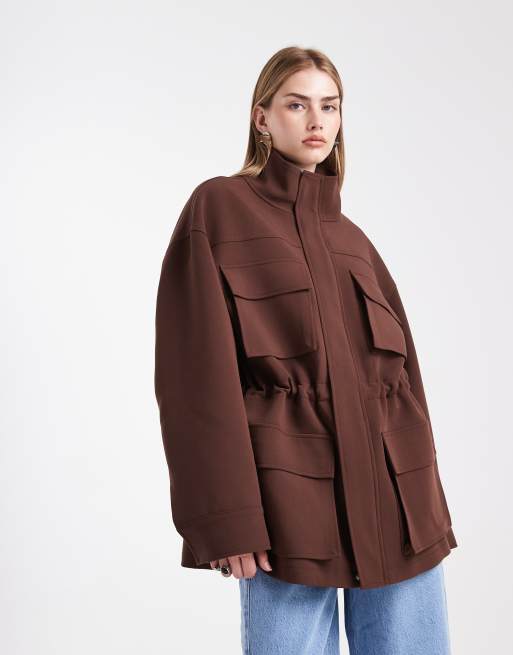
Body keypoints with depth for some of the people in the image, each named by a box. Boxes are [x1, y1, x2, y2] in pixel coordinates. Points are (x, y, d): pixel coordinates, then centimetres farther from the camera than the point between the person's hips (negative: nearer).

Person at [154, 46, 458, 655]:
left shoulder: (352, 238, 17)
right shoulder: (219, 208, 1)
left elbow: (401, 370, 15)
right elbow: (199, 370, -7)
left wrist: (429, 509, 9)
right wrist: (227, 514, -13)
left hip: (397, 500, 5)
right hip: (291, 502, -5)